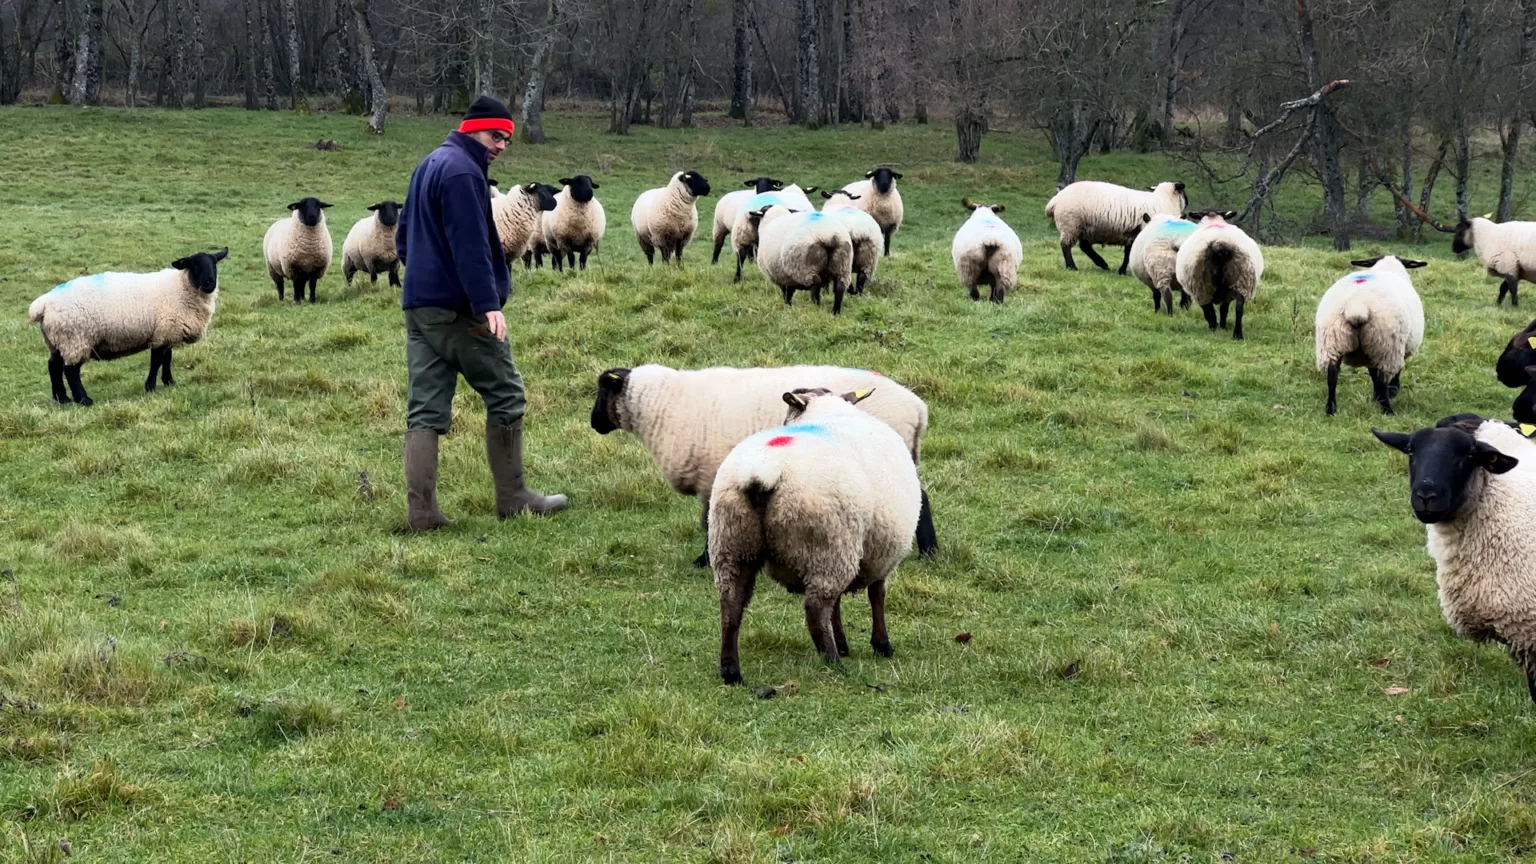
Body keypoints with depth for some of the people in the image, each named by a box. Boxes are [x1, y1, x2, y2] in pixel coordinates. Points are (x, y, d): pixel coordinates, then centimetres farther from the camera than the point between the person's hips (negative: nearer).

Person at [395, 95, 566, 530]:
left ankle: (421, 511, -2)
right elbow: (471, 246, -22)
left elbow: (403, 237, 26)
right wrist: (488, 305, -26)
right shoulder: (462, 172, -13)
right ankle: (513, 498, 10)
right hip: (459, 310, -9)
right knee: (505, 397, 4)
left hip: (419, 307, 9)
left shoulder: (427, 167, 18)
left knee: (425, 409, 3)